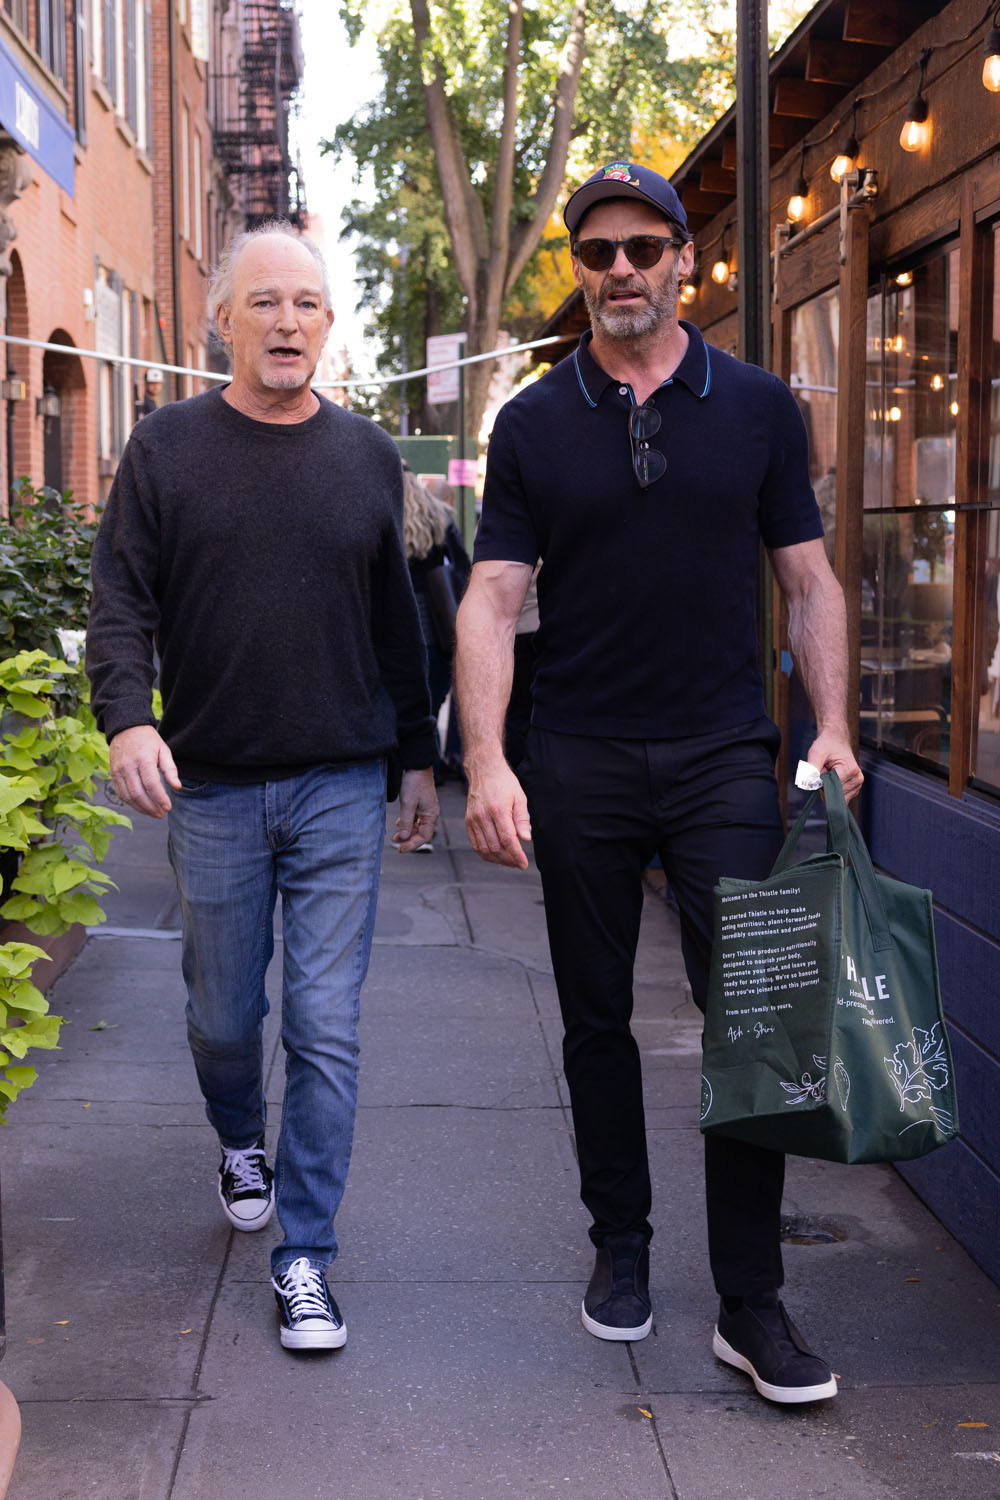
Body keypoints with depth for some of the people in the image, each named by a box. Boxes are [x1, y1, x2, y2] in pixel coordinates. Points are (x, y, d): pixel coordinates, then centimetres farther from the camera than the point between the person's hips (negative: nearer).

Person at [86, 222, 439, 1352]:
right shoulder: (167, 448, 2)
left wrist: (417, 756, 15)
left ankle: (304, 1255, 8)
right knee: (223, 1017, 12)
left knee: (325, 1030, -2)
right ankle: (241, 1145, 44)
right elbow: (120, 603, -2)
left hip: (341, 790, 1)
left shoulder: (367, 456, 8)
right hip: (211, 790, 0)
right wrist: (128, 717, -19)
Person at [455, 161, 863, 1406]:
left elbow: (808, 580, 8)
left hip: (723, 757, 0)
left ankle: (751, 1305, 3)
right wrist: (485, 762, -13)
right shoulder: (534, 424, 4)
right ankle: (620, 1247, 28)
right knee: (597, 1019, 10)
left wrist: (831, 727, -4)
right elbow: (493, 600, -1)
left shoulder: (757, 407, 6)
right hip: (580, 766, 1)